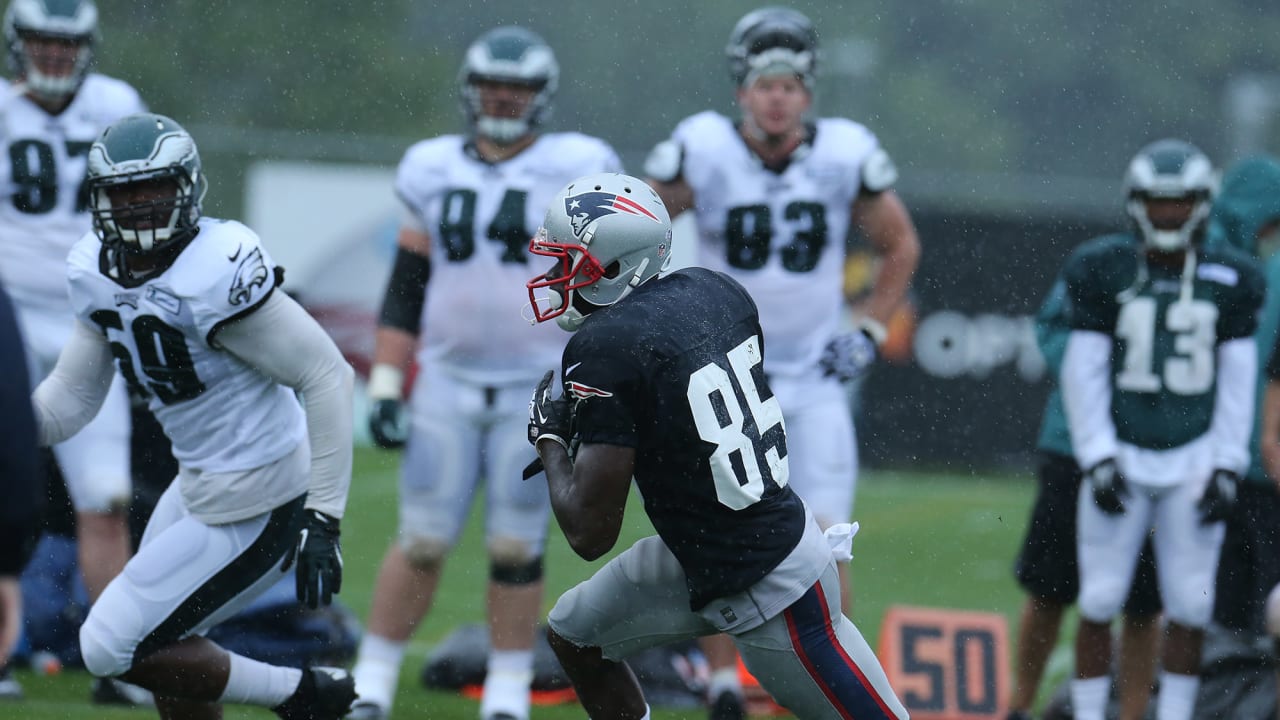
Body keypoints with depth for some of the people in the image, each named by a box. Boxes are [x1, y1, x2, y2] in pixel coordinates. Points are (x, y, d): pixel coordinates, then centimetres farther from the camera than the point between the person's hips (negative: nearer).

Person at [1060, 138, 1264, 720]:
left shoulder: (1229, 281, 2)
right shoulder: (1104, 271, -3)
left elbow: (1237, 383, 6)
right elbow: (1084, 375, -1)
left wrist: (1227, 468, 1)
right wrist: (1098, 459, -8)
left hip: (1193, 462, 1)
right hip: (1121, 457, -1)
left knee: (1189, 604, 0)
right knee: (1100, 600, -2)